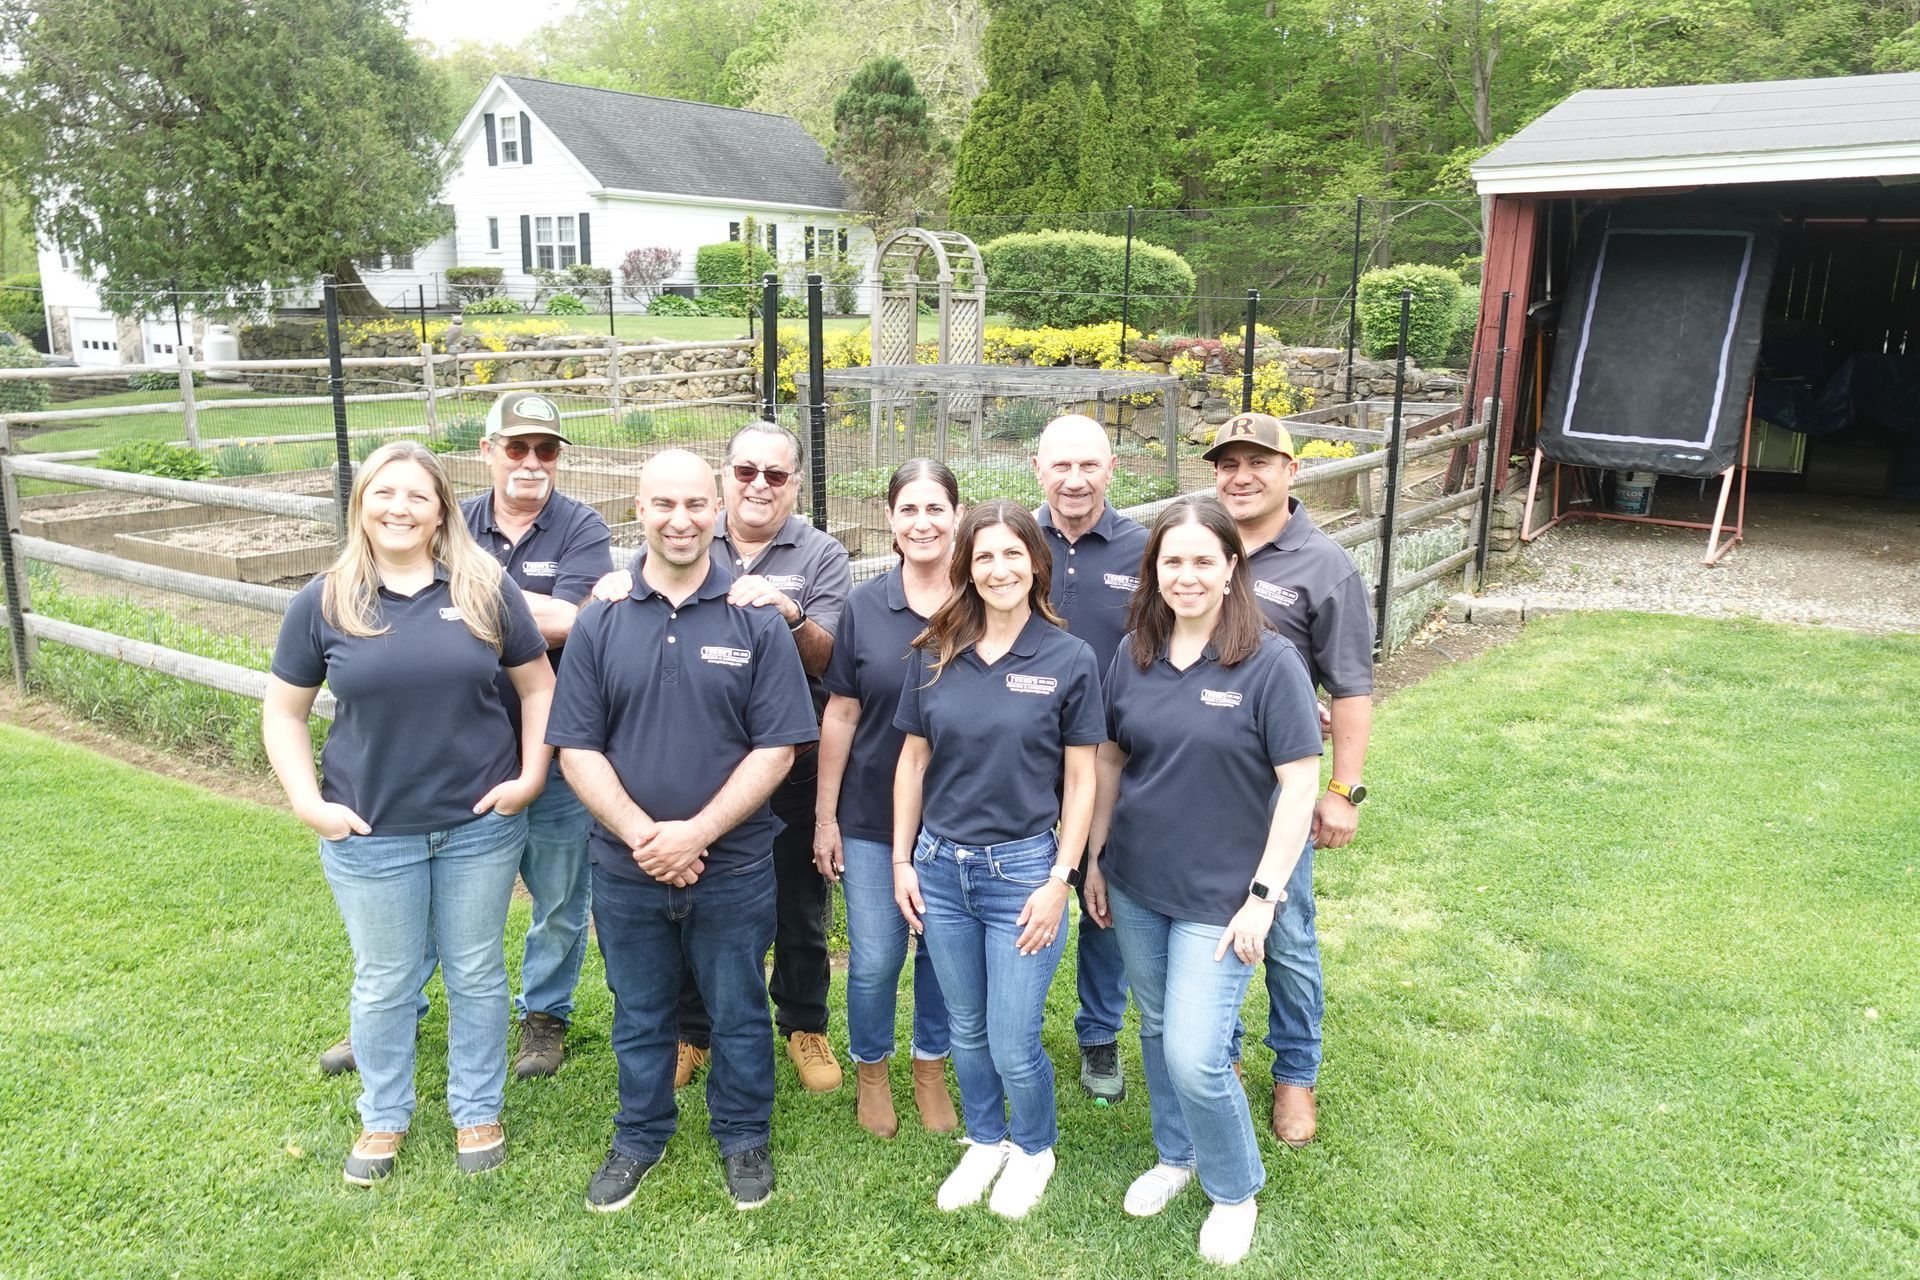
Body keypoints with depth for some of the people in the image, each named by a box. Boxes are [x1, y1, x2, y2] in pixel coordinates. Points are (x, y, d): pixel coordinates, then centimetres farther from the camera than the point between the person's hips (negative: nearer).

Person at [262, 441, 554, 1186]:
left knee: (476, 974, 14)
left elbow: (537, 685, 2)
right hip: (370, 833, 0)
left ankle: (477, 1111, 34)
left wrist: (530, 776, -6)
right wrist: (306, 801, -6)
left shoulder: (486, 588, -4)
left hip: (480, 825, 0)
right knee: (383, 983, 16)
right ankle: (382, 1118, 38)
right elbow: (282, 712, 4)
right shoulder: (323, 601, -3)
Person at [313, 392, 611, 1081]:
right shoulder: (456, 524, 2)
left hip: (551, 752, -3)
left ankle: (544, 1013, 36)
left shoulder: (581, 528, -8)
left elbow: (568, 625, -21)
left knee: (559, 900, 13)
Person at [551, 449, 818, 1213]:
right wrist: (643, 835, -15)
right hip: (626, 869, 2)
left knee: (738, 1014, 15)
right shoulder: (599, 623, -1)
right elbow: (577, 749, -3)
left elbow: (776, 748, -9)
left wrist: (695, 833, -17)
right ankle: (639, 1137, 41)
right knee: (638, 1016, 19)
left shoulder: (755, 622, -6)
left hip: (734, 869, -1)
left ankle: (744, 1136, 37)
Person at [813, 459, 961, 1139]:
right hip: (873, 818, 0)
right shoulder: (864, 606, -4)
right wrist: (825, 814, 0)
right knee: (874, 959, 6)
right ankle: (870, 1072, 32)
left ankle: (931, 1070, 36)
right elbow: (841, 714, 0)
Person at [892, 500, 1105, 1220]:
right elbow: (913, 759, 6)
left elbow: (1080, 779, -4)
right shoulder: (934, 653, 0)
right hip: (940, 865, 3)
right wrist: (901, 862, 5)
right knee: (966, 1031, 17)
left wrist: (1060, 879, -8)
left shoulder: (1069, 659, -8)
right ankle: (985, 1142, 42)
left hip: (1022, 866, -3)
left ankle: (1033, 1148, 32)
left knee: (1013, 1045, 3)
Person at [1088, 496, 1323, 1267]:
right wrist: (1094, 857, 10)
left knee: (1195, 1057, -6)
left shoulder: (1269, 662, -14)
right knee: (1156, 1032, 18)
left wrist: (1263, 894, -15)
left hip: (1218, 894, -4)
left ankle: (1236, 1189, 22)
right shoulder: (1134, 654, 0)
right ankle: (1176, 1155, 43)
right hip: (1135, 885, 5)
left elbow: (1300, 782, -13)